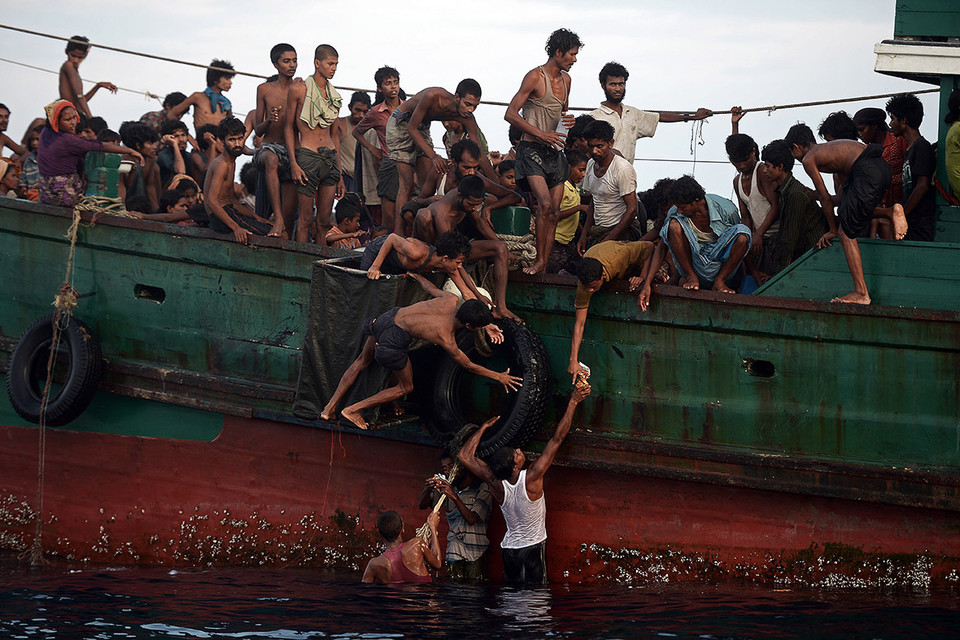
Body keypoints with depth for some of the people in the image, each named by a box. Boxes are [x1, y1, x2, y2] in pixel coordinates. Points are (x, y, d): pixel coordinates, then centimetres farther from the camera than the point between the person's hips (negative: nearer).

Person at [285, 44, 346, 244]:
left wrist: (339, 173, 19)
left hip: (330, 157, 5)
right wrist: (294, 164, -10)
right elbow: (288, 127, 0)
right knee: (306, 219, -5)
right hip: (307, 157, -5)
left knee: (324, 220, 4)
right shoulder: (298, 90, -1)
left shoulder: (333, 95, 15)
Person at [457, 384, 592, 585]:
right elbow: (557, 439, -20)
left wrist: (484, 427, 1)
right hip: (534, 546, -4)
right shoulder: (532, 478, -22)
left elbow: (464, 456, -6)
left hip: (509, 547, 4)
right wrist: (573, 403, -17)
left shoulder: (497, 485, -12)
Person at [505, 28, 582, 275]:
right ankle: (539, 261, -14)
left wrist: (568, 120, 6)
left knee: (554, 212, 2)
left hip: (554, 152, 8)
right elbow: (510, 114, -13)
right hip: (532, 150, -8)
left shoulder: (565, 79, 15)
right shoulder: (536, 77, -10)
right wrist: (542, 134, -18)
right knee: (545, 204, -22)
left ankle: (545, 266, 5)